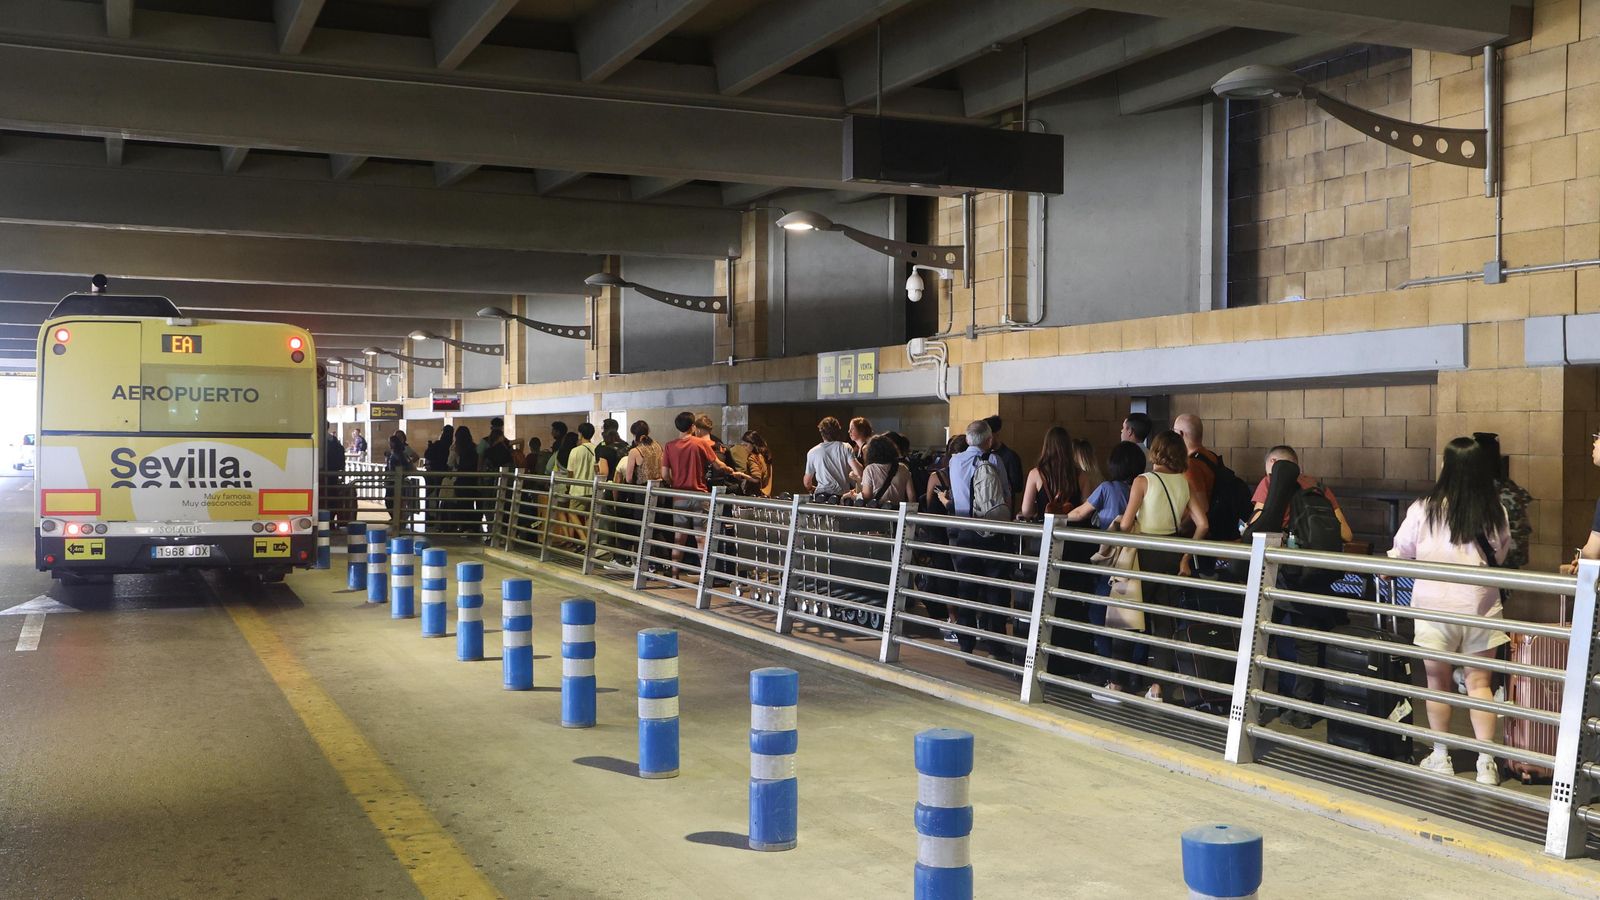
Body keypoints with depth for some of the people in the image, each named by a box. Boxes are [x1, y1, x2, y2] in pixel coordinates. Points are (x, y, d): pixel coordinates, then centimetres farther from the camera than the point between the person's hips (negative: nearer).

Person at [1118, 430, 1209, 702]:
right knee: (1165, 621, 9)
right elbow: (1202, 524, -1)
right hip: (1172, 555, 5)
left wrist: (1120, 519, 7)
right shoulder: (1184, 483, 4)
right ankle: (1157, 687, 10)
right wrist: (1186, 557, 5)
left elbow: (1126, 524, -15)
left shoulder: (1143, 481, -11)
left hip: (1146, 556, -4)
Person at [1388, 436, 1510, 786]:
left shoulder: (1424, 510, -10)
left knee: (1438, 682, 10)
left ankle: (1441, 758, 19)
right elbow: (1500, 556, 12)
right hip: (1481, 606, 2)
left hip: (1436, 607, -2)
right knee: (1479, 683, 7)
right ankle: (1486, 762, 5)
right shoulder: (1495, 513, -3)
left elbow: (1399, 554, 3)